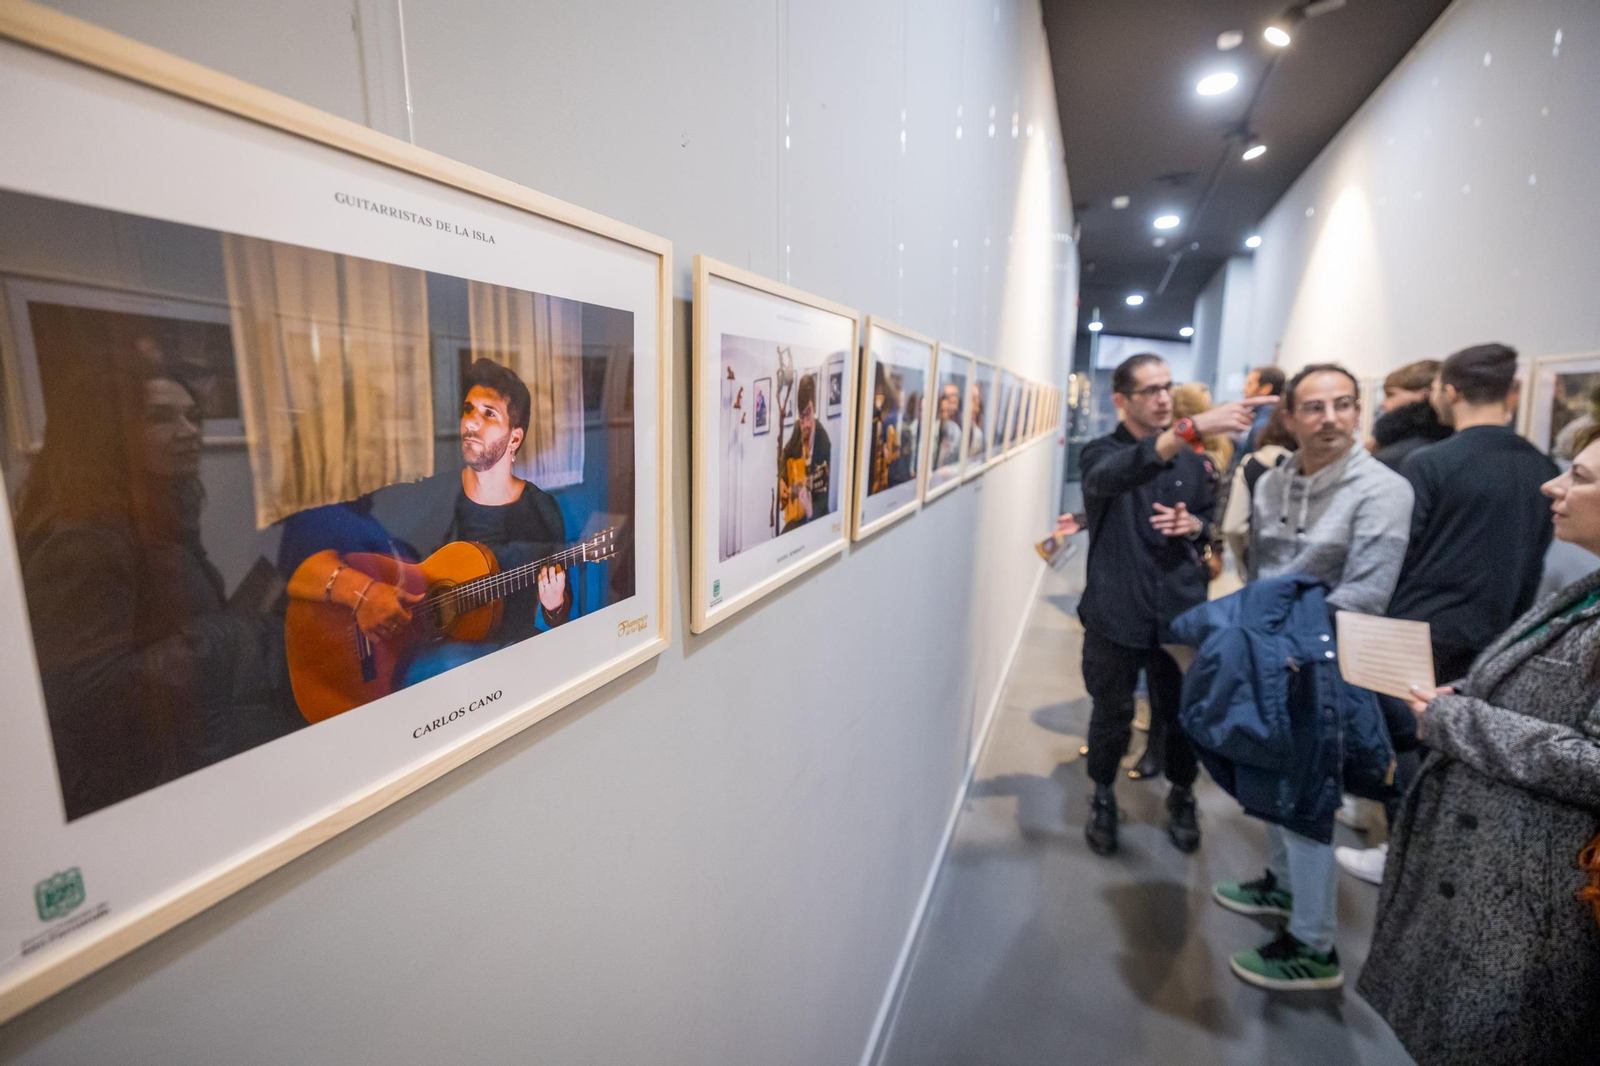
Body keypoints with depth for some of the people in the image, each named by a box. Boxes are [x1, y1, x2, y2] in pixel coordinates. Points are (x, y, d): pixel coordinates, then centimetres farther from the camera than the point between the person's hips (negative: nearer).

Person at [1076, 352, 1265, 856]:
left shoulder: (1192, 460, 8)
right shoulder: (1102, 452, -6)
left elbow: (1211, 520, 18)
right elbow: (1115, 475, -31)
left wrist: (1193, 525, -6)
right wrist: (1193, 428, -43)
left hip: (1181, 609, 3)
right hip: (1117, 612, -3)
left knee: (1182, 711, 11)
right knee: (1112, 713, 9)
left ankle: (1182, 796, 37)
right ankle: (1103, 797, 33)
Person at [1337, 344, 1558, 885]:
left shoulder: (1429, 462, -15)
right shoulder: (1546, 473, 4)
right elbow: (1533, 567, 11)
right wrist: (1508, 622, 21)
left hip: (1419, 629, -6)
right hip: (1490, 638, 6)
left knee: (1405, 740, 7)